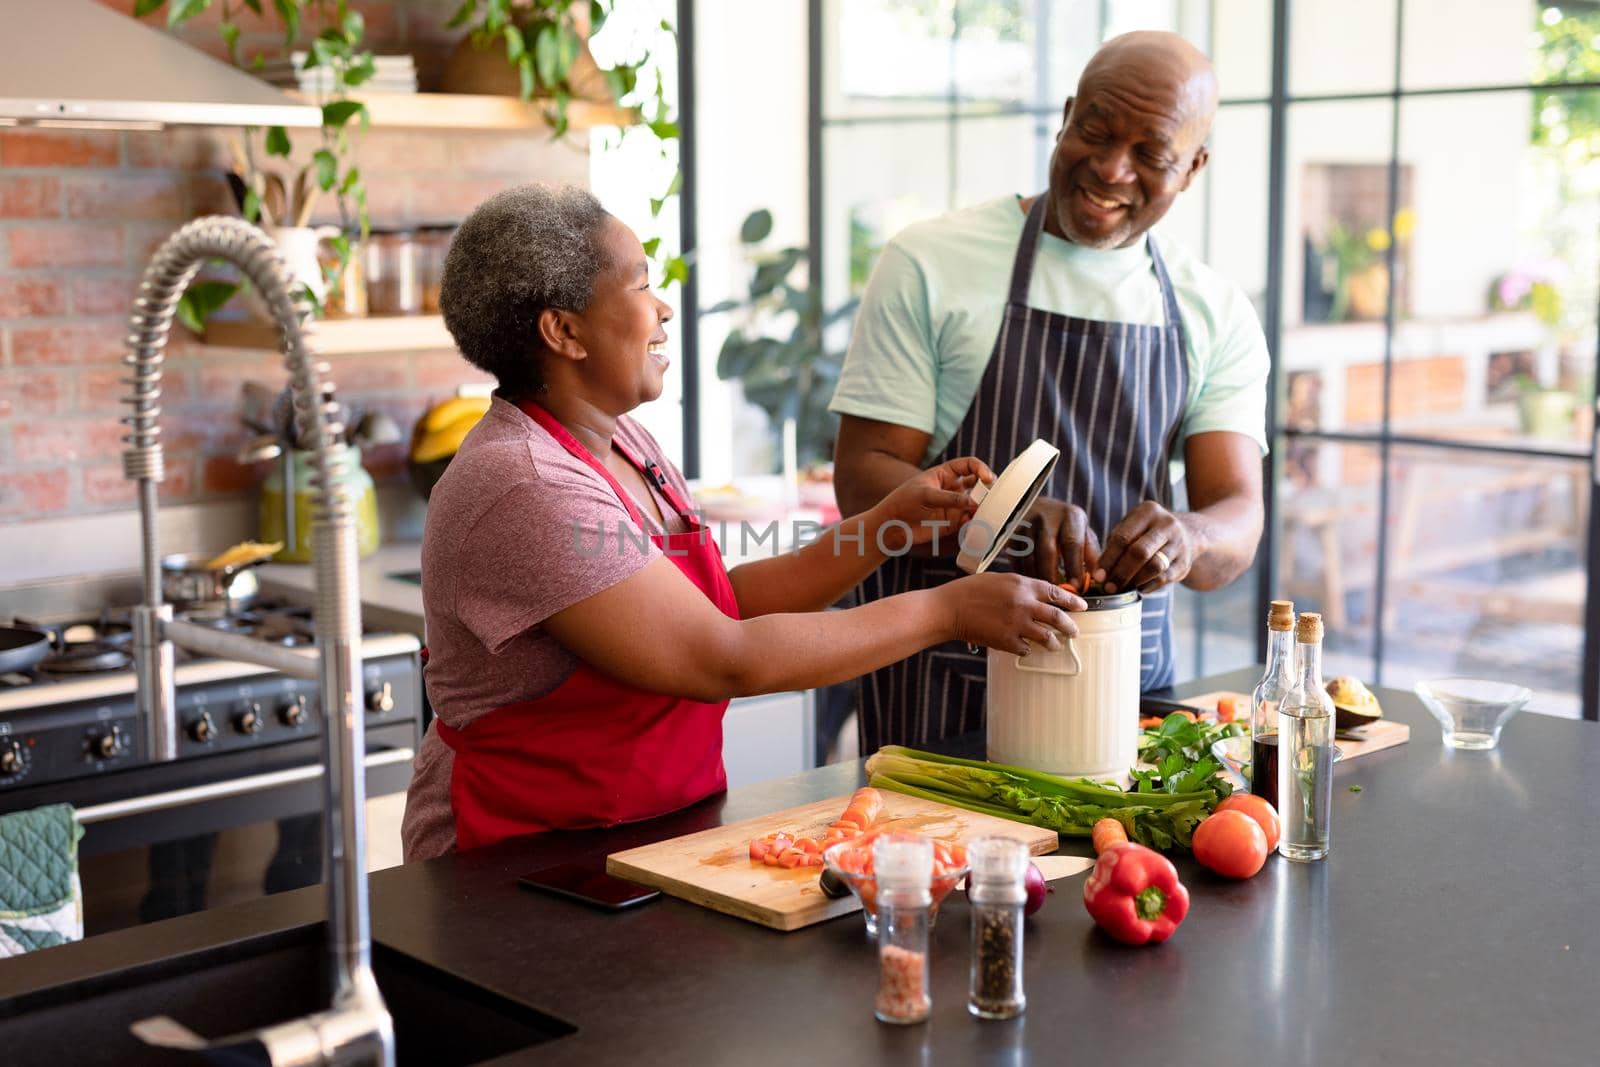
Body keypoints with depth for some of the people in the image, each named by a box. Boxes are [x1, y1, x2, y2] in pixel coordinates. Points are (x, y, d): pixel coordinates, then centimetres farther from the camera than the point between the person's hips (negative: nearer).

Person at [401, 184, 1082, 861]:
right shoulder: (522, 489, -21)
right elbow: (724, 661, -23)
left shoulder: (621, 443, 10)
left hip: (661, 826, 8)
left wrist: (890, 523, 2)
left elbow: (723, 606, 10)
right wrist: (947, 612, -17)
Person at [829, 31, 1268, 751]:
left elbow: (1237, 522, -3)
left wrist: (1184, 540, -28)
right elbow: (861, 476, -9)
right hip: (941, 681, -3)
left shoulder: (1217, 314, 5)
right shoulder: (928, 264, -5)